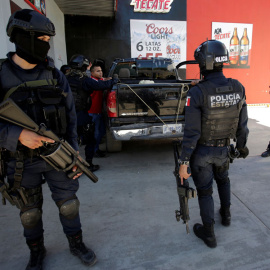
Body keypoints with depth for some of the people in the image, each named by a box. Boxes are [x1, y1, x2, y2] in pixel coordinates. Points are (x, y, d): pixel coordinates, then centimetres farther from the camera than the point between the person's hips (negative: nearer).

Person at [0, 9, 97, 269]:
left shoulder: (55, 75, -1)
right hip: (21, 160, -1)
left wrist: (73, 151, -2)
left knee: (69, 203, 12)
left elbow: (70, 117, 2)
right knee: (30, 212, 16)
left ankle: (76, 243, 37)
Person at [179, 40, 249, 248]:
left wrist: (184, 162, -15)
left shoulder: (197, 93, -23)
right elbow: (242, 125, 0)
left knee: (205, 191, 13)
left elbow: (191, 132, -23)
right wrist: (242, 146, 17)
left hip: (201, 152, -4)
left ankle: (209, 234, 29)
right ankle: (226, 215, 51)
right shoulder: (238, 89, -8)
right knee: (223, 180, 32)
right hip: (224, 150, 5)